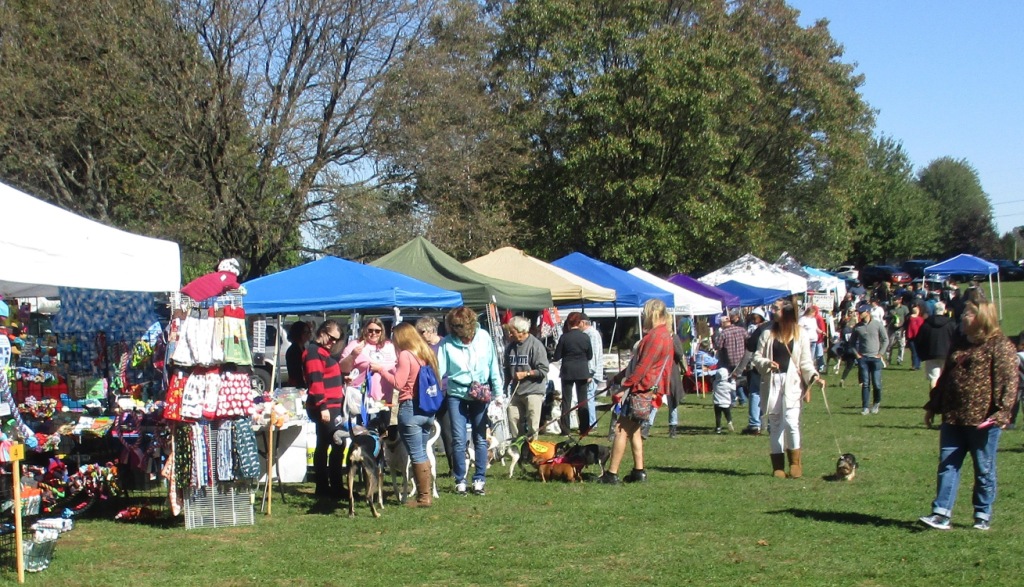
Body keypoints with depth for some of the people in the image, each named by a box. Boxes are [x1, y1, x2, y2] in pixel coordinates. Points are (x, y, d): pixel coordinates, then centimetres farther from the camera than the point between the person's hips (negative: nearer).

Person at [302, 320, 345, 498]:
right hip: (325, 408, -11)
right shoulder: (314, 352, -11)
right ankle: (336, 488, -10)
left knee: (323, 446, 11)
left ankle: (322, 487, 16)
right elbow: (315, 381, -20)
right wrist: (323, 407, -24)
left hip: (331, 406, 11)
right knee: (337, 444, -12)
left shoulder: (323, 352, 20)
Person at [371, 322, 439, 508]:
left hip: (410, 408, -8)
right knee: (422, 453, 14)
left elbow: (398, 383, -12)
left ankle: (423, 497, 1)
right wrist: (391, 370, 16)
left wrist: (381, 369, -2)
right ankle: (425, 493, 16)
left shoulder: (405, 355, -10)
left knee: (416, 454, -2)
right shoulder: (426, 353, 12)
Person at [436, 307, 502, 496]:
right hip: (457, 395, -2)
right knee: (459, 440, -2)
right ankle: (460, 480, 11)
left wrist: (498, 392, 4)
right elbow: (439, 372, -8)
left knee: (480, 439, 7)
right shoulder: (446, 344, -9)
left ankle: (479, 480, 16)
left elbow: (494, 367, 3)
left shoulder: (484, 338, -4)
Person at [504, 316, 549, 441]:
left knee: (532, 424, 0)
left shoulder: (535, 345, -11)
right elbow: (507, 369, 18)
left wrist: (526, 373, -16)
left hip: (533, 390, -6)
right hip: (515, 391, 6)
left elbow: (543, 370, -12)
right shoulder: (510, 346, 7)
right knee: (512, 419, 7)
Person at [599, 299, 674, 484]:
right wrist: (618, 378, 22)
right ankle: (639, 471, 17)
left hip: (642, 390, -11)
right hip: (643, 390, 11)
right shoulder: (661, 335, 18)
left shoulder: (657, 336, -16)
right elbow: (638, 363, 23)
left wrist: (625, 387, -20)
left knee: (622, 430, -9)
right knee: (633, 430, 15)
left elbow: (642, 368, -21)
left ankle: (611, 474, -9)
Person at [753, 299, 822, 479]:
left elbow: (805, 362, 4)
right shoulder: (767, 334, 9)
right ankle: (778, 465, 10)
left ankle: (795, 462, 2)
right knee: (775, 423, 4)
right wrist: (767, 363, -12)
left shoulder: (800, 336, 5)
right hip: (772, 382, 2)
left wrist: (814, 376, -12)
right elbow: (757, 357, 8)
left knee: (791, 421, -14)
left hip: (792, 383, -2)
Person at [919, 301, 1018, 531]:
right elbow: (945, 378, 23)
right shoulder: (961, 345, 17)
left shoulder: (1001, 346, -5)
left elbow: (1008, 381, -13)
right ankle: (941, 514, 0)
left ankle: (983, 516, 16)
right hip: (953, 418, 7)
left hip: (983, 419, -7)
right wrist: (933, 406, 22)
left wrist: (1002, 410, -22)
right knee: (947, 465, 1)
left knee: (984, 469, 5)